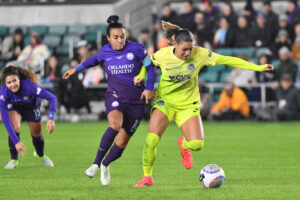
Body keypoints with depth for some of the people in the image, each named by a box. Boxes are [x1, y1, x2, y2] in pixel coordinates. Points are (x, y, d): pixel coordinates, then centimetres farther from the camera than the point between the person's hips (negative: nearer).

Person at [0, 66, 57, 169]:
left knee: (36, 134, 8)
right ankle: (13, 160, -4)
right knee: (14, 128, -26)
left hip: (32, 106, 1)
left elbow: (52, 98, -36)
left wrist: (51, 119, -50)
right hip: (14, 108, -1)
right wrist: (16, 142, -46)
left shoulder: (29, 86, -42)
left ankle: (41, 155, 43)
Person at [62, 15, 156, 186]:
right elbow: (95, 60, 26)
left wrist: (149, 88, -6)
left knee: (121, 144, 2)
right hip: (115, 97, 0)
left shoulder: (136, 49, -7)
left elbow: (150, 66, 4)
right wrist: (76, 69, 32)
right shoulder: (106, 51, 3)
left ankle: (105, 164, 34)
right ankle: (96, 163, -25)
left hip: (136, 102, 0)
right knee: (115, 124, -34)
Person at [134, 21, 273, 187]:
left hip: (188, 104, 1)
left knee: (197, 145, -17)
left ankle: (184, 144, 23)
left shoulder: (200, 54, -15)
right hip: (165, 101, -1)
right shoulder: (163, 55, -15)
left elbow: (227, 60, -10)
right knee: (152, 139, -21)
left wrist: (257, 67, -11)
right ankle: (147, 177, -2)